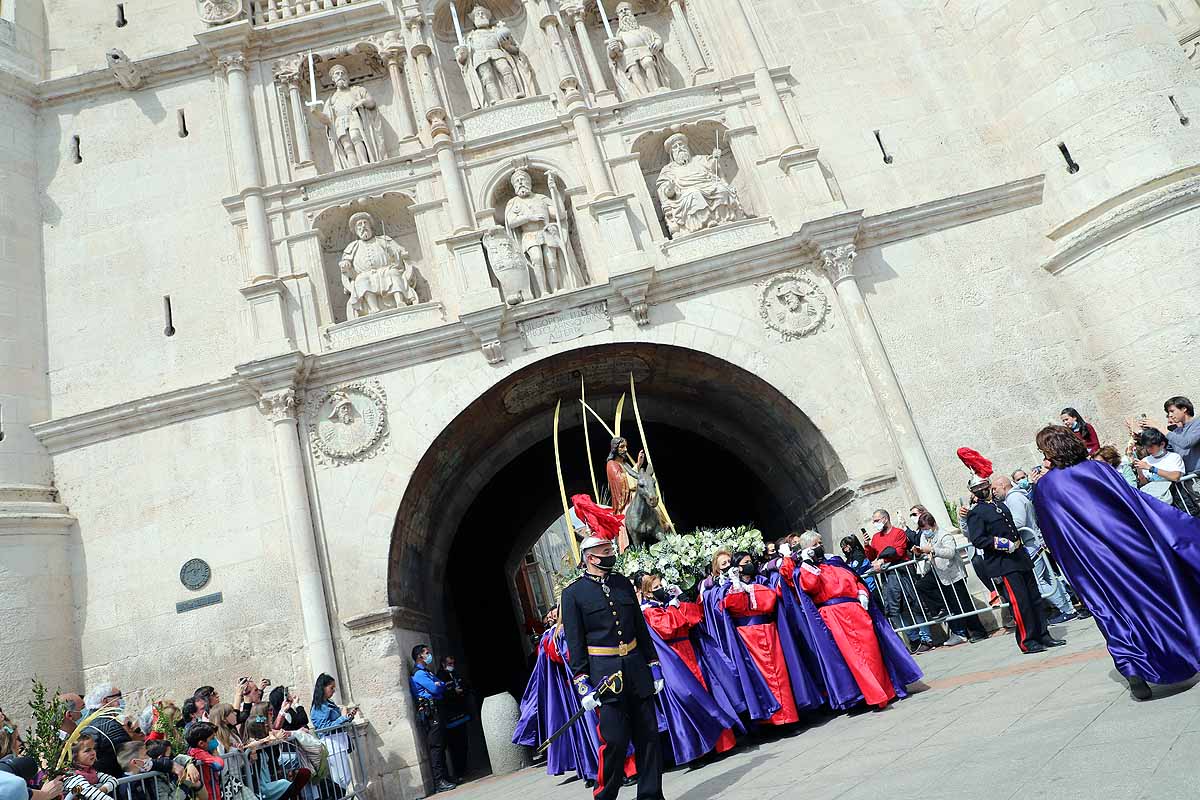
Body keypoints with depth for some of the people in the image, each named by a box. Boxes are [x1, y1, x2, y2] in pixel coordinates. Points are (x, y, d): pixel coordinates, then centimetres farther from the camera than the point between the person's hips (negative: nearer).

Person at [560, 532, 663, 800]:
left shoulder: (623, 583, 9)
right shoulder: (573, 594, -5)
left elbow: (641, 628, 14)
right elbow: (575, 643, -6)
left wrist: (654, 666, 11)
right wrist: (582, 684, -10)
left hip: (637, 671, 5)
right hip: (604, 675, -5)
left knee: (648, 735, 8)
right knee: (615, 741, -3)